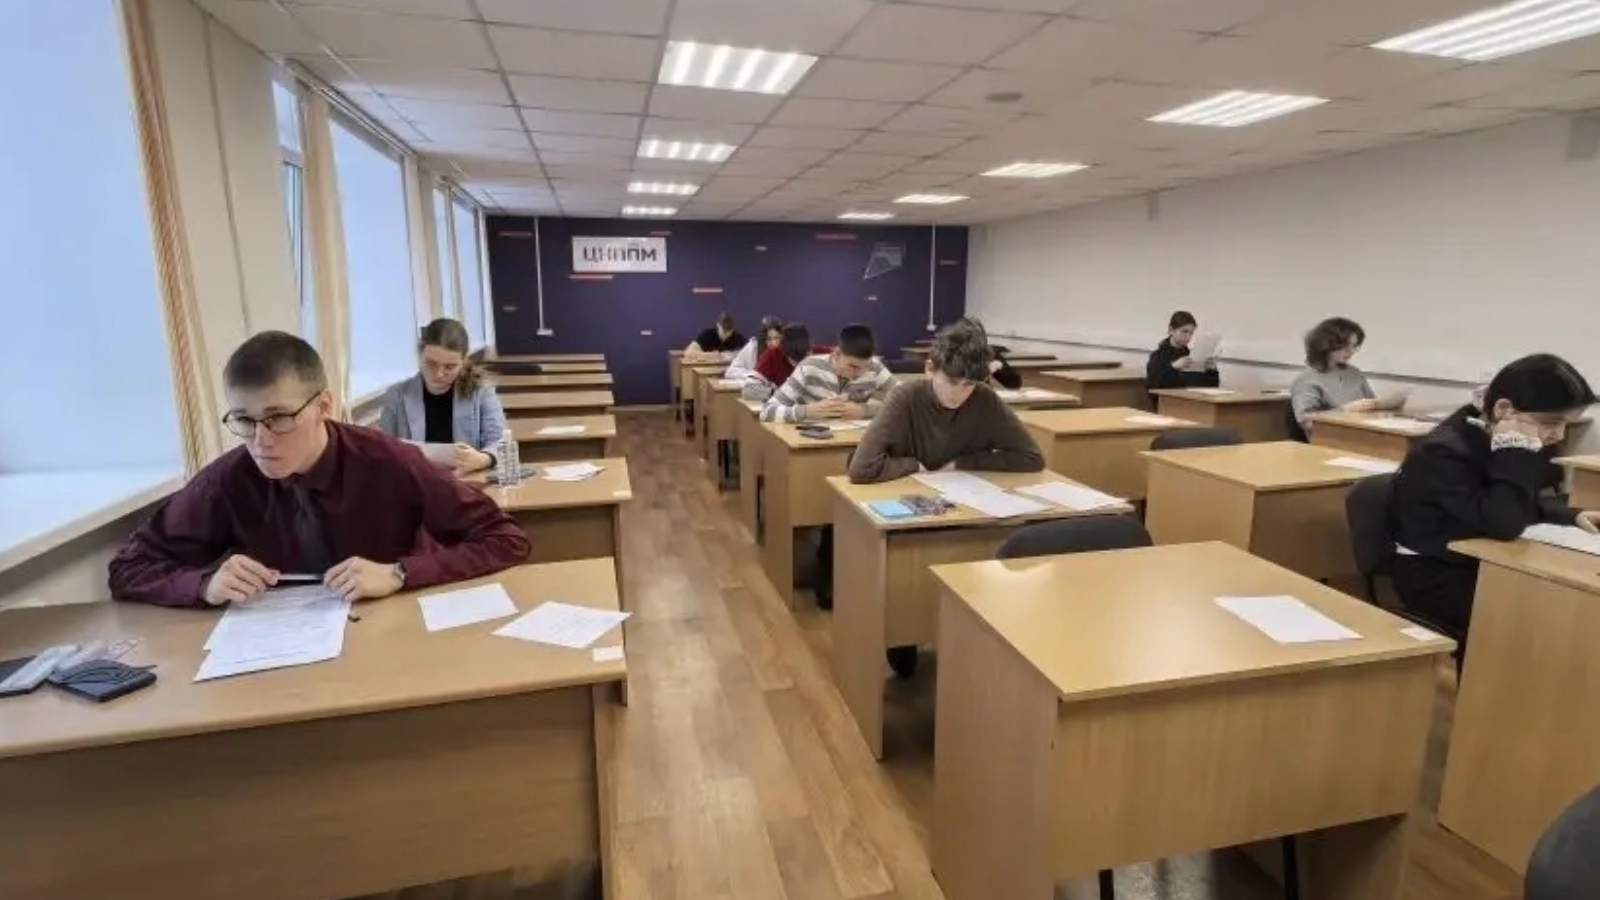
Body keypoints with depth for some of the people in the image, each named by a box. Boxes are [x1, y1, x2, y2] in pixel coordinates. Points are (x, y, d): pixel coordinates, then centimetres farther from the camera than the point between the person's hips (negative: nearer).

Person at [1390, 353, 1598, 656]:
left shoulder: (1487, 441, 2)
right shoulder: (1444, 453, -24)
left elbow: (1520, 505, 18)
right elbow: (1504, 524, -31)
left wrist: (1571, 516, 1)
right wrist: (1516, 451, -28)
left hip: (1479, 564, 9)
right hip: (1436, 579, -8)